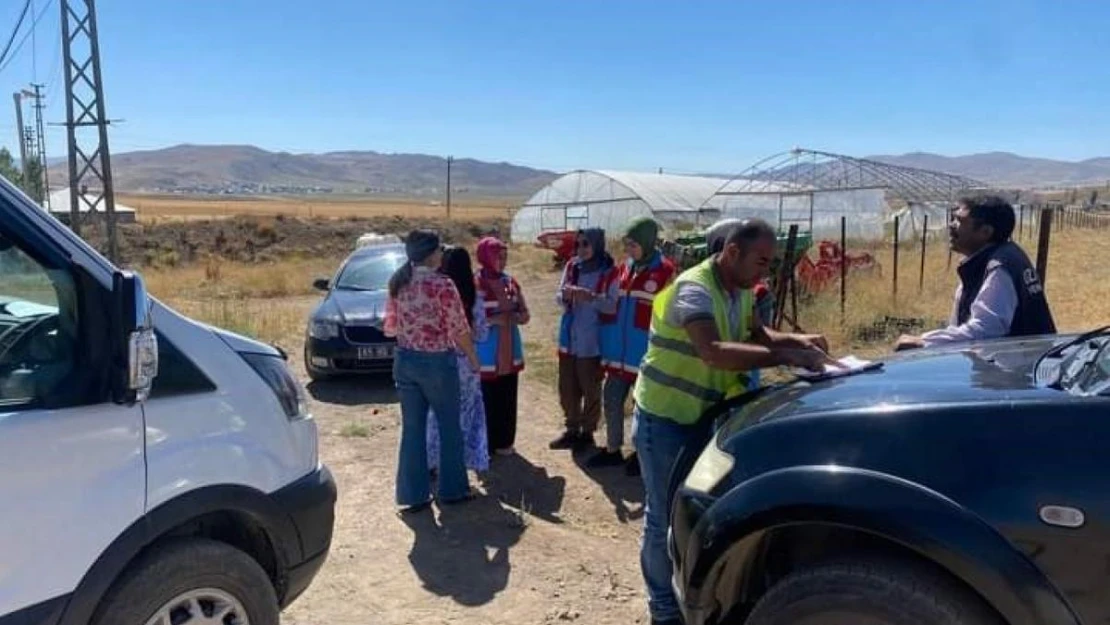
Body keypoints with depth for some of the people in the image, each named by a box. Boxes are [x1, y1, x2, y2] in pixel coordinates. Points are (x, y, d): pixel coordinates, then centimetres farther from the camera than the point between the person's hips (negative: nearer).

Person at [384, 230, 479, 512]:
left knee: (412, 428, 11)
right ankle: (452, 489, 22)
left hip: (405, 361, 5)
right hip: (437, 362, -5)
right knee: (449, 426, 11)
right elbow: (459, 329, -12)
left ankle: (413, 494, 17)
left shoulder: (398, 283, 2)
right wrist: (473, 357, 3)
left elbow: (390, 327, 9)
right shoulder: (442, 285, -17)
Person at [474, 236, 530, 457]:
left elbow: (525, 314, 11)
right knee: (487, 400, -2)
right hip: (487, 354, -6)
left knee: (507, 400, 11)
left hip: (510, 352, 6)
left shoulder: (511, 282, 8)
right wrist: (494, 319, -23)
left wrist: (514, 317, -10)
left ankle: (504, 442, 24)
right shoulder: (475, 283, -11)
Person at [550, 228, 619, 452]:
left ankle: (587, 432, 22)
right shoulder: (571, 267, 5)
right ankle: (571, 429, 29)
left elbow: (613, 306, -15)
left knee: (590, 390, 6)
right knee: (567, 388, 13)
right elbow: (558, 299, 8)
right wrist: (565, 295, -15)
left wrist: (591, 297, -29)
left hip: (592, 342, -5)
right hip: (569, 339, 5)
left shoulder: (609, 272, -10)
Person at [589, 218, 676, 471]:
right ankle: (612, 450, 28)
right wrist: (607, 342, 13)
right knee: (611, 399, 13)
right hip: (619, 350, 6)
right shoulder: (624, 268, 8)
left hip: (645, 352, -6)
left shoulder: (665, 271, -13)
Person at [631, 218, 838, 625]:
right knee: (665, 517, 2)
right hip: (663, 418, -8)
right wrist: (787, 356, -40)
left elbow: (755, 335, 17)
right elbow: (714, 351, -41)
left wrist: (797, 340, -3)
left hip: (702, 416, 8)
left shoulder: (740, 290, 2)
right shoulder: (694, 289, -26)